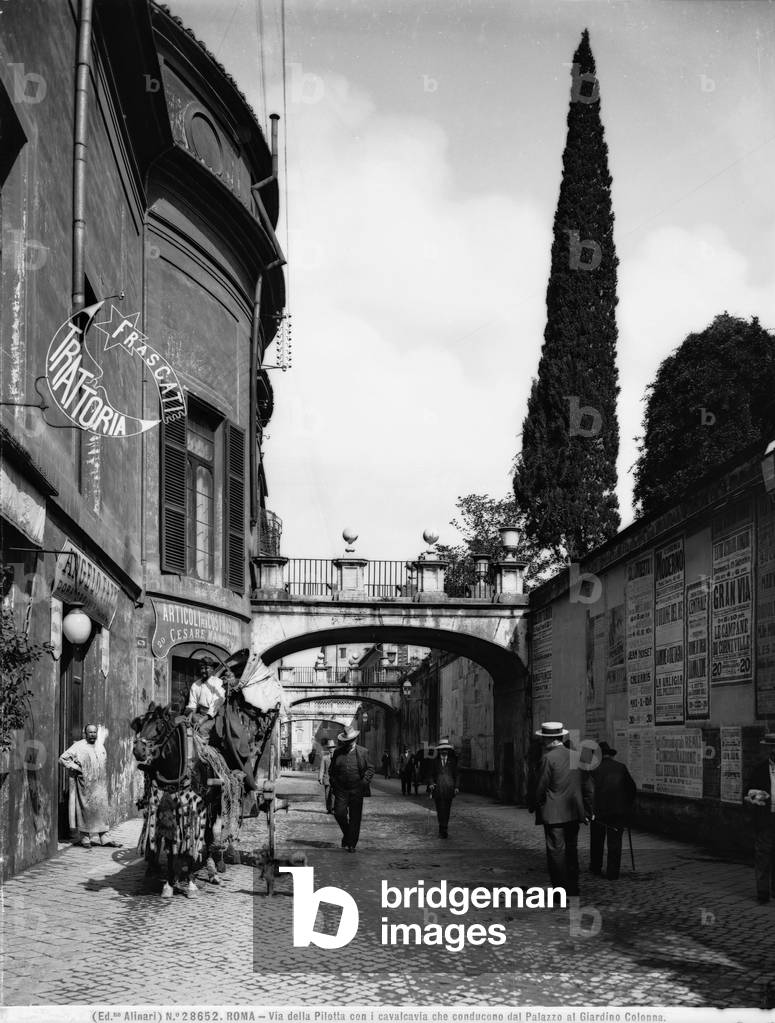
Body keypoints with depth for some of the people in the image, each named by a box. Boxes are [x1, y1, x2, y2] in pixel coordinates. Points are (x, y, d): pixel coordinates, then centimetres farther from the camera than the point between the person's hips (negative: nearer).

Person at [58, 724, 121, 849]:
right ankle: (85, 837, 9)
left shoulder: (100, 746, 12)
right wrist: (75, 767, -12)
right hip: (85, 784, -5)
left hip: (99, 784, 5)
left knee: (101, 808, 3)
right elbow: (63, 759, -8)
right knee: (86, 808, -1)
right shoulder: (79, 747, -6)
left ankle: (103, 837, 6)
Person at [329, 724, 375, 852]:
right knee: (339, 813, -7)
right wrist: (333, 782, 4)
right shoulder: (337, 752, 8)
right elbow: (331, 769, 16)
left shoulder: (363, 752, 3)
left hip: (356, 790, -1)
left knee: (355, 818, -1)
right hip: (341, 790, 1)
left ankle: (351, 844, 6)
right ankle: (346, 833, 20)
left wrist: (364, 782, -8)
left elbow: (370, 768, 5)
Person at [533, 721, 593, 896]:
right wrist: (587, 811, 17)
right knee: (571, 851, 15)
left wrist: (537, 808, 5)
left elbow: (540, 788, -11)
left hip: (554, 814, -7)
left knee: (556, 852, -1)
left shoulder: (548, 758, -13)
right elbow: (587, 787, 11)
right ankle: (573, 890, 21)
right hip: (574, 813, 7)